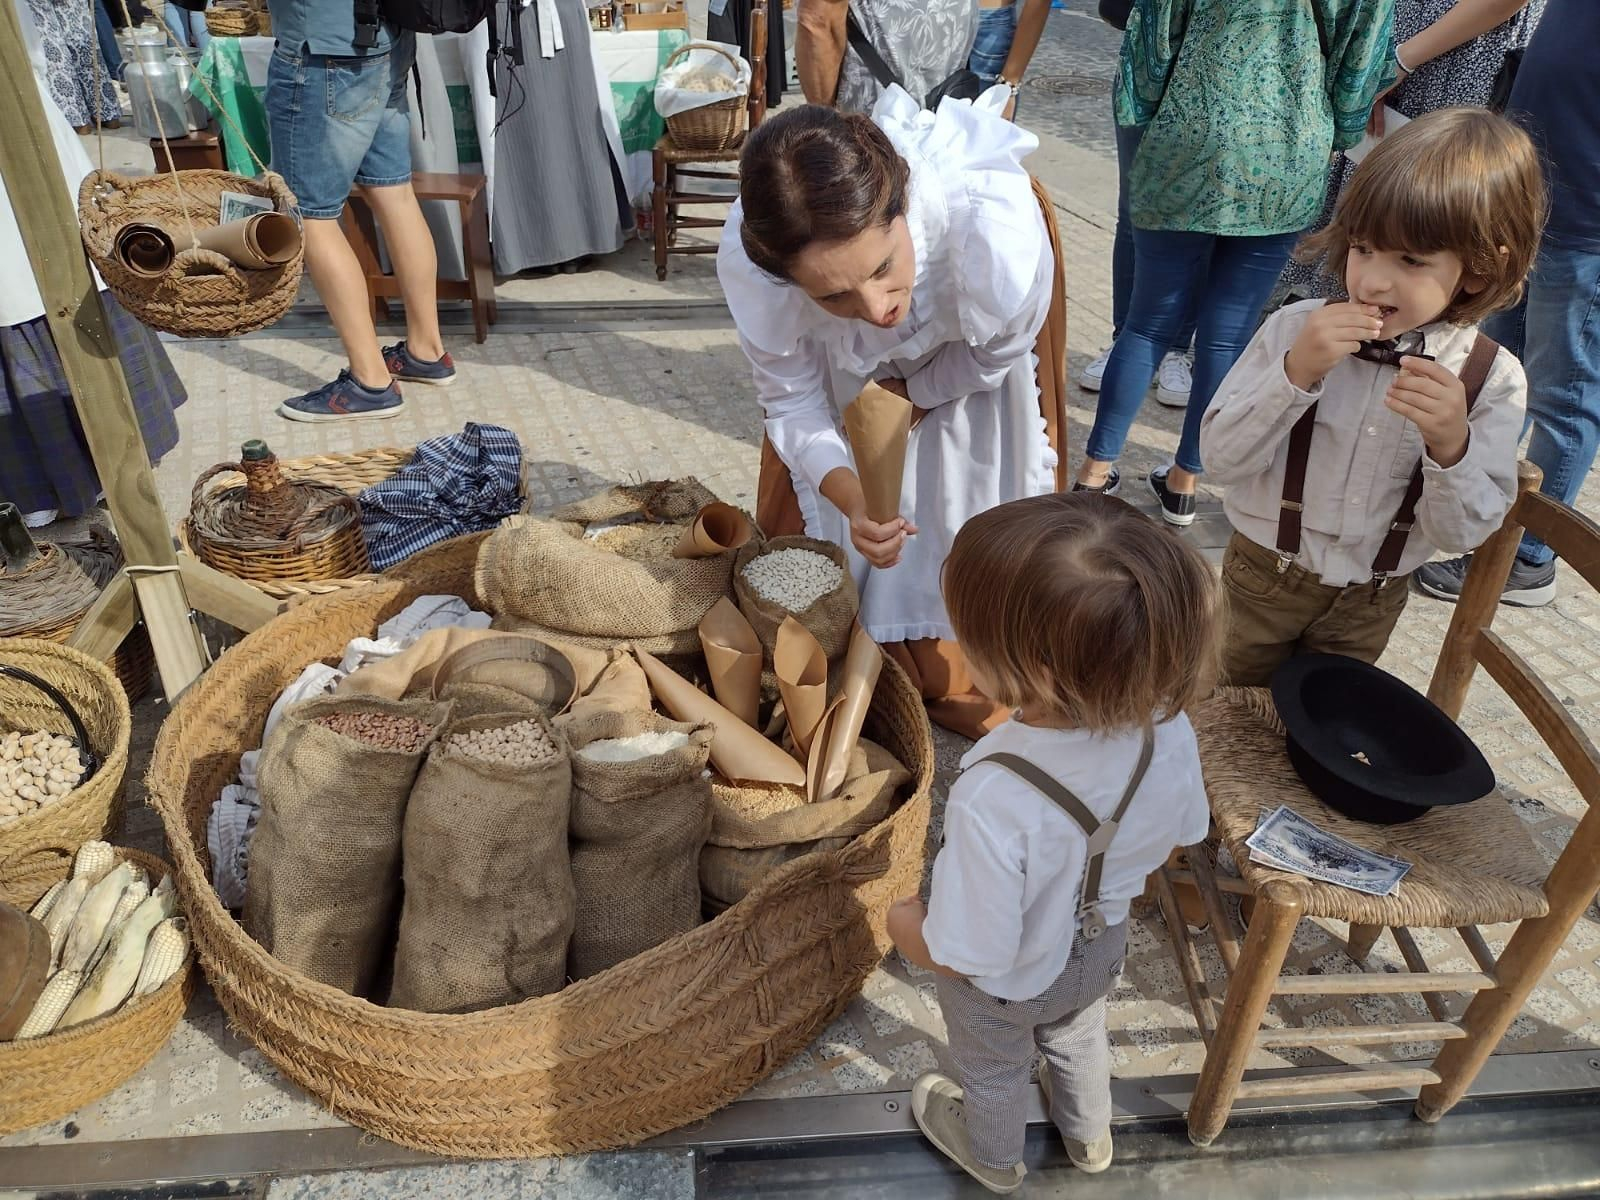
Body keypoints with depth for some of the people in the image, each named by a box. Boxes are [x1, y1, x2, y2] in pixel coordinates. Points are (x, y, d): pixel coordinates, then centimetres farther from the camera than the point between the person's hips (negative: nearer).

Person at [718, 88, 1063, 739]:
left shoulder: (997, 228, -42)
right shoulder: (748, 260, -37)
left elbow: (994, 354, -17)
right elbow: (791, 401, -19)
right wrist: (848, 492, -36)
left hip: (957, 387, -1)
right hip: (834, 395, 2)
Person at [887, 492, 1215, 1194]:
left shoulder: (991, 802, -47)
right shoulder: (1168, 728, -29)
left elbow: (964, 956, -34)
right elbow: (1178, 838, -8)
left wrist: (903, 923, -12)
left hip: (1006, 986, -4)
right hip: (1101, 945, 4)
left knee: (993, 1072, 30)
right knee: (1079, 1035, 37)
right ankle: (1088, 1136, 67)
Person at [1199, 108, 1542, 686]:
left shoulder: (1492, 378, -14)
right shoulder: (1297, 328, -18)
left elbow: (1460, 533, -12)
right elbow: (1221, 458, -19)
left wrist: (1451, 447, -32)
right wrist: (1294, 373, -32)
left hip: (1371, 602, 1)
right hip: (1264, 575, -1)